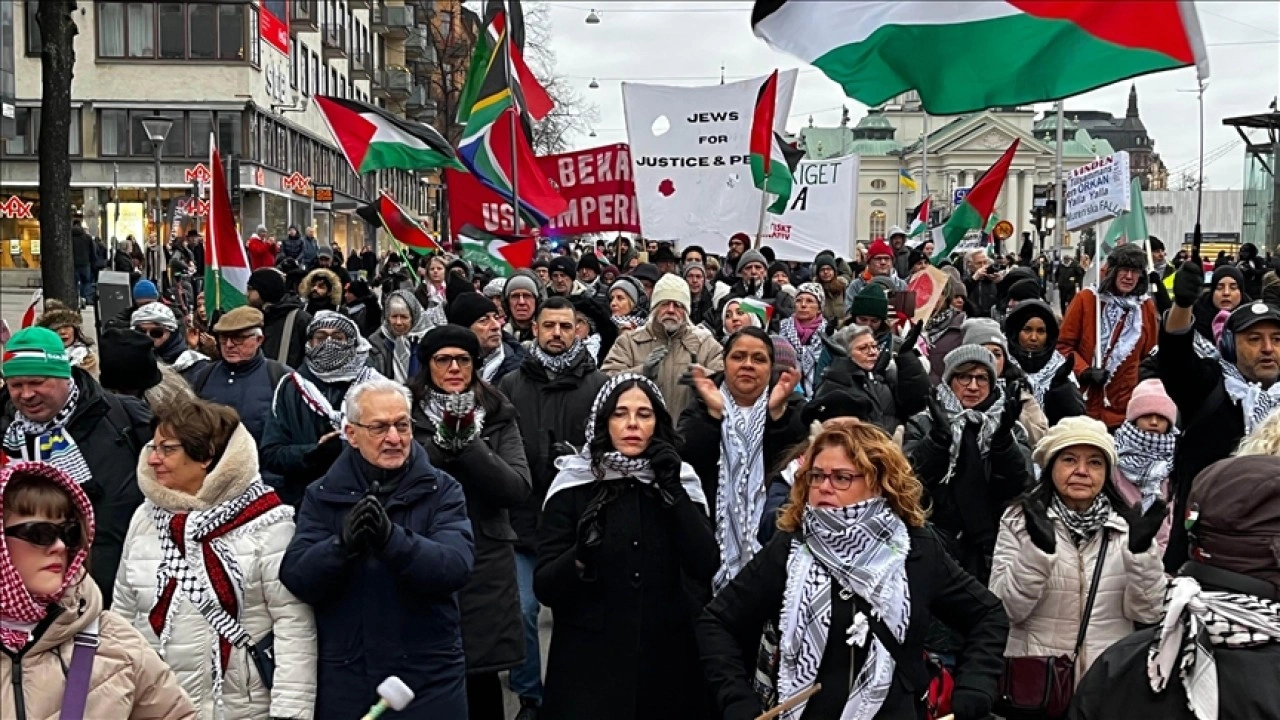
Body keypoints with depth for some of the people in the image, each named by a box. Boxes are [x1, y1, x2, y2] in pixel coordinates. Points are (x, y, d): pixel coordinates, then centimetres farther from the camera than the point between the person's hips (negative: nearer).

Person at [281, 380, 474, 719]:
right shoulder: (322, 496, 3)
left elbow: (457, 568, -17)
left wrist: (392, 539, -32)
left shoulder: (442, 491, -2)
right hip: (344, 681, 1)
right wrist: (342, 545, -26)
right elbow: (296, 579, -7)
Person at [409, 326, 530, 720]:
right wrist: (441, 443, -21)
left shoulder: (498, 416, 4)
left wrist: (469, 443, -18)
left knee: (481, 678, 6)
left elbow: (518, 489, -8)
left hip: (485, 565, 1)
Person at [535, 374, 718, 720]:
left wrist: (672, 492, -14)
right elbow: (544, 585, -7)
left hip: (665, 660, 2)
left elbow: (706, 565, -9)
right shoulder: (574, 486, -3)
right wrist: (580, 558, -25)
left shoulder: (680, 482, 4)